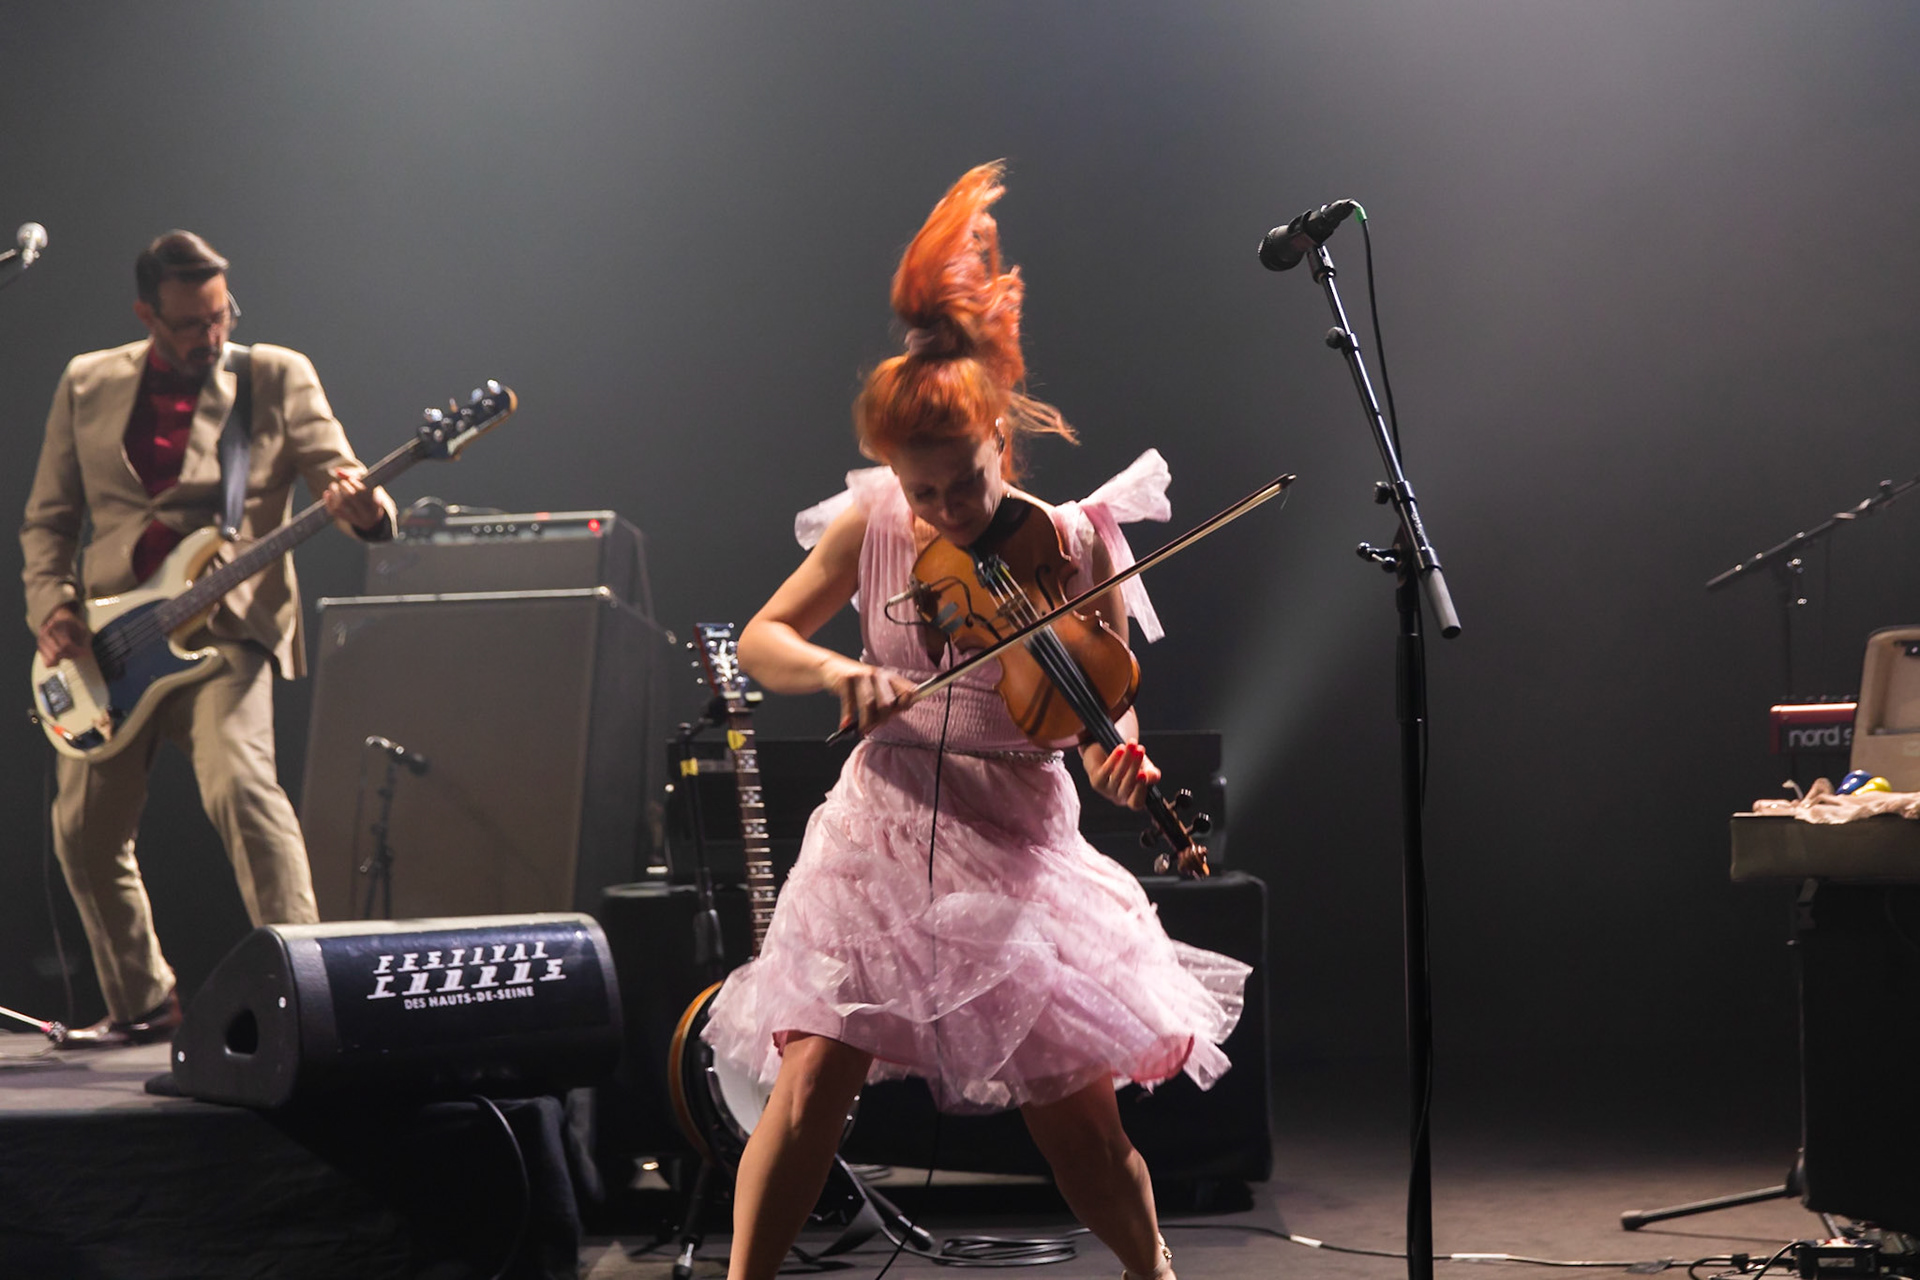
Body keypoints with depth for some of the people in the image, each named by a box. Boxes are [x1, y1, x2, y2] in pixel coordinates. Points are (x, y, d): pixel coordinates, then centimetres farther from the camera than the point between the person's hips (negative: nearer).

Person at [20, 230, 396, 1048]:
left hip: (226, 621, -4)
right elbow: (47, 517, 15)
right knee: (83, 827, 6)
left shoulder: (276, 377, 3)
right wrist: (49, 605, -2)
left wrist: (362, 507, -30)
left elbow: (340, 479, -5)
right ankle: (144, 1001, 25)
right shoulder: (87, 384, 10)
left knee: (237, 781, -28)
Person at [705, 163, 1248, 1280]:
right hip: (886, 832, 1)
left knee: (1080, 1115, 0)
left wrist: (1120, 759, -26)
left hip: (1020, 847, -1)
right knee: (809, 1088, -8)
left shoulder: (1072, 542, -8)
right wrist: (837, 671, -19)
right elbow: (761, 641, 2)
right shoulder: (871, 524, -3)